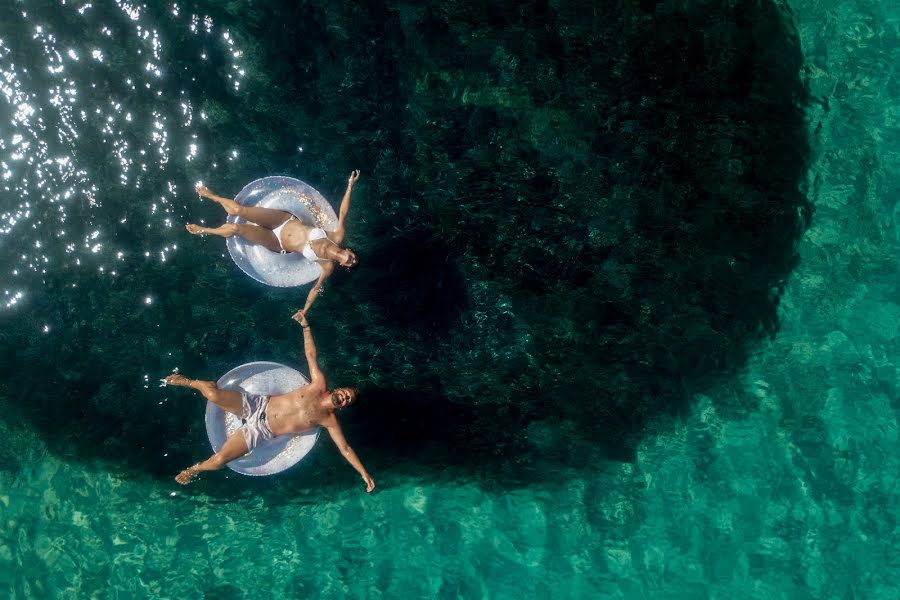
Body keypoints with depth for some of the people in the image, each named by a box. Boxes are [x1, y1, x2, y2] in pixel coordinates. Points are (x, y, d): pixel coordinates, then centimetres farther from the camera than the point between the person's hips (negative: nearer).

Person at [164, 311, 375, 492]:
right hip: (257, 405, 1)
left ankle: (195, 469, 17)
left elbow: (345, 448, -6)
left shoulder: (329, 420, -7)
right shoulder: (320, 384, -4)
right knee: (212, 393, -19)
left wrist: (364, 473, -12)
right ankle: (187, 381, 19)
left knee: (218, 461, -20)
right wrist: (305, 326, -4)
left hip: (261, 430, -1)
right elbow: (311, 354, 2)